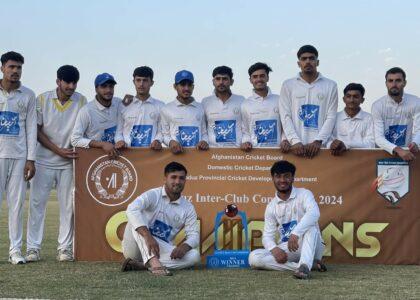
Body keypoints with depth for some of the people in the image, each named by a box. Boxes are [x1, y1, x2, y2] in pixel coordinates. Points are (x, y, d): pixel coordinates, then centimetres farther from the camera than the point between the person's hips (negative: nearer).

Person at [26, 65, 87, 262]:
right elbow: (37, 131, -3)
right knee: (36, 203, -3)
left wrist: (76, 150, -11)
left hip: (69, 162, 1)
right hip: (44, 160, -1)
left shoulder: (81, 101, 0)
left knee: (68, 205, 2)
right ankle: (33, 248, 1)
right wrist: (59, 150, -11)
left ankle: (65, 247, 9)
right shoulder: (42, 100, -3)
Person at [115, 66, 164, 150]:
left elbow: (161, 131, 7)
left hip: (150, 150, 0)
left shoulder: (160, 106, 9)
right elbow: (118, 131, 11)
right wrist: (119, 141, -9)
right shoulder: (124, 105, 11)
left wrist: (157, 141, -13)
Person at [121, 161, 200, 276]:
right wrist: (148, 236, -42)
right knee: (139, 216, -28)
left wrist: (183, 247, -26)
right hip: (135, 248, -3)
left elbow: (194, 235, -1)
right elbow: (132, 209, -29)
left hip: (161, 250, 4)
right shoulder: (153, 195, -10)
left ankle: (140, 265, -27)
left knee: (194, 256, -19)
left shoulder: (188, 208, 3)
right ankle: (153, 263, -45)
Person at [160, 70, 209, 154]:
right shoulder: (166, 109, 9)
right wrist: (171, 142, -11)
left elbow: (204, 132, 16)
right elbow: (165, 134, 9)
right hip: (176, 153, -1)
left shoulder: (201, 108, 14)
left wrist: (204, 141, -4)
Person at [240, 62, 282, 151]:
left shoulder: (279, 101, 9)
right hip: (255, 150, 0)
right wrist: (245, 142, -9)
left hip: (276, 149, 1)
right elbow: (244, 131, 11)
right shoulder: (245, 104, 8)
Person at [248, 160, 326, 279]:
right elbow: (267, 235, 3)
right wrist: (274, 249, -21)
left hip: (310, 246, -4)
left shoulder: (304, 194, -5)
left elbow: (314, 213, -27)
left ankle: (304, 265, -52)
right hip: (286, 249, 4)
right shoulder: (271, 207, 7)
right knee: (254, 257, -22)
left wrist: (295, 233, -41)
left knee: (310, 226, -34)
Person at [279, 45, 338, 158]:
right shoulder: (288, 85, 9)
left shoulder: (330, 86, 9)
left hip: (319, 146, 0)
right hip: (295, 147, 0)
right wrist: (295, 141, -11)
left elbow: (331, 117, 4)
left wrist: (318, 141, -10)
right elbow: (286, 117, 3)